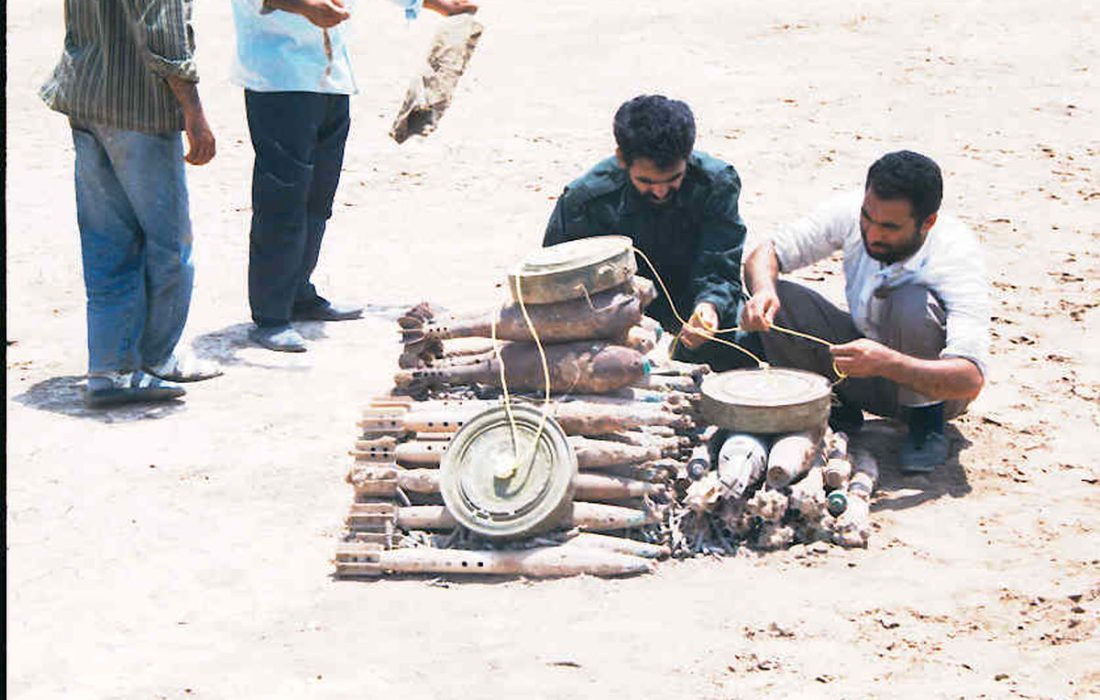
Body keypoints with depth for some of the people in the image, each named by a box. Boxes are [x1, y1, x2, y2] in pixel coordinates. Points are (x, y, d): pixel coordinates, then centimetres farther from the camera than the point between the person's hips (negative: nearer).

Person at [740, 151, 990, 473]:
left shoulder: (957, 255, -29)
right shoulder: (850, 211, -18)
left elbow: (971, 379, -38)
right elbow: (765, 254, -10)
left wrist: (886, 362, -53)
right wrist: (763, 290, -34)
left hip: (930, 386, -4)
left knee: (912, 304, -35)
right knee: (777, 303, -19)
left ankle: (926, 421, -12)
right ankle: (836, 405, 1)